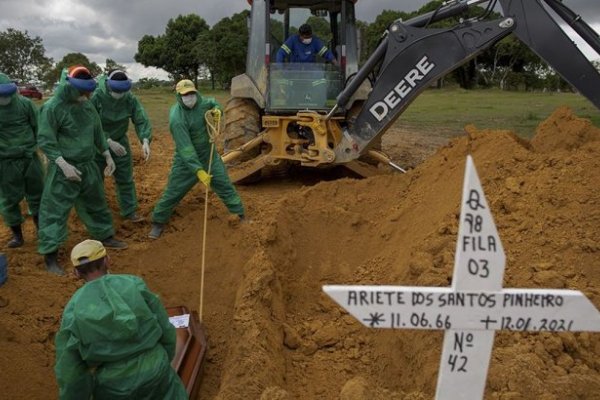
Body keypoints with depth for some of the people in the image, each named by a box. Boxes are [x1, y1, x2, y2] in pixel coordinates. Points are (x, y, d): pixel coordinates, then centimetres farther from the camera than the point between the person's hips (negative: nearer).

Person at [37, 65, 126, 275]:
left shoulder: (88, 105, 4)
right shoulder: (52, 107, -16)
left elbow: (98, 133, 16)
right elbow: (45, 141, -16)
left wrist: (108, 156, 16)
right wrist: (64, 165, -23)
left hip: (88, 166, 7)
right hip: (63, 169, -7)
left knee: (96, 202, 21)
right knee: (55, 209, -2)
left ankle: (105, 236, 40)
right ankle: (50, 255, 6)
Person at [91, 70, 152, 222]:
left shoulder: (130, 99, -14)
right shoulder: (96, 97, -23)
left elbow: (141, 120, -18)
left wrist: (145, 141, -35)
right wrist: (109, 142, -30)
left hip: (120, 141, 3)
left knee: (125, 178, 10)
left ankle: (129, 211, 23)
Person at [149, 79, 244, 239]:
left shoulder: (201, 102, -9)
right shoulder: (177, 118, -29)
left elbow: (213, 103, 17)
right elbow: (185, 148, -33)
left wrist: (217, 110, -8)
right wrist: (199, 171, -38)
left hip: (209, 155, 5)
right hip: (186, 160, -5)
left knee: (226, 186, 6)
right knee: (173, 192, 3)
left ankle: (240, 215, 21)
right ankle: (158, 222, 23)